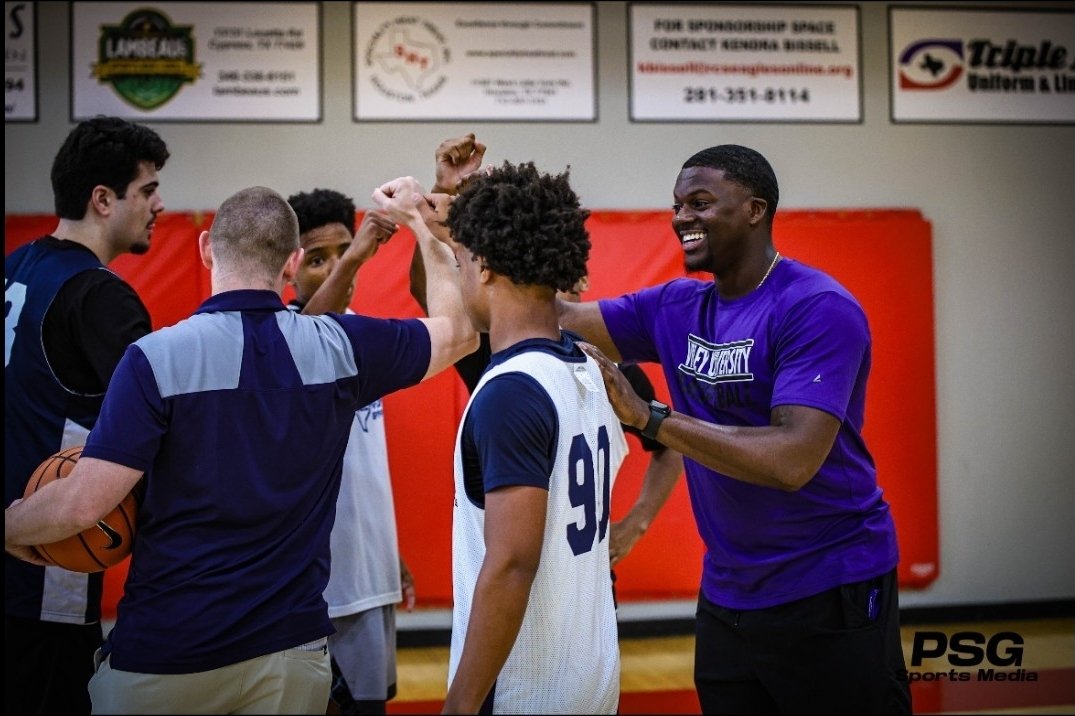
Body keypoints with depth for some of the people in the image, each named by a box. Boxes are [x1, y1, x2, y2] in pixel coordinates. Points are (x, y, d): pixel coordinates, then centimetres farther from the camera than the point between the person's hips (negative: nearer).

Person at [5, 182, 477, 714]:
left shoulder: (157, 357, -14)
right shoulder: (341, 347, -4)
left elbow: (82, 504, -17)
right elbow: (459, 330, 11)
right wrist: (421, 223, 21)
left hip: (161, 654, -2)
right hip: (290, 650, 2)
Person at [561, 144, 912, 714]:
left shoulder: (818, 309, -17)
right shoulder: (676, 308, 5)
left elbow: (793, 460, -27)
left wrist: (647, 417, -28)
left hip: (830, 598, -6)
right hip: (726, 598, 7)